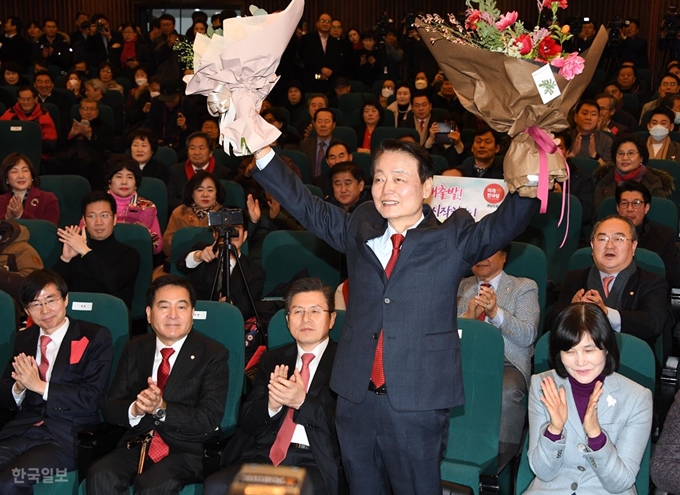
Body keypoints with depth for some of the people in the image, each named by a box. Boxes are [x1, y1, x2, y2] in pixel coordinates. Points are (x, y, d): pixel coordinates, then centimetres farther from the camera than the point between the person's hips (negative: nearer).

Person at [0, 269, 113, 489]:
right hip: (22, 429, 4)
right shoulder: (23, 339, 16)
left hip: (66, 437, -4)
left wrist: (40, 386, -14)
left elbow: (92, 399, -8)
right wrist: (18, 388, -8)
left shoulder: (95, 337, 0)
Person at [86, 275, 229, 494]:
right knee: (100, 475, -26)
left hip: (187, 451, -4)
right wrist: (135, 409, -16)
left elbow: (209, 420, -9)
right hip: (138, 445, 4)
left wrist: (161, 409, -23)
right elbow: (109, 408, 7)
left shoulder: (213, 355, -2)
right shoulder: (134, 349, 11)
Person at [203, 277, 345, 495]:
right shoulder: (272, 360, 21)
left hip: (316, 463, -4)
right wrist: (271, 405, -7)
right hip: (265, 454, 5)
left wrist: (302, 402, -15)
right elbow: (246, 420, 15)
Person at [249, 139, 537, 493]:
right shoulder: (360, 229, 9)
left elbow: (504, 225, -15)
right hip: (355, 397, 4)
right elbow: (306, 206, 14)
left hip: (418, 401, -4)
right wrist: (262, 152, 6)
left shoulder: (452, 239, -1)